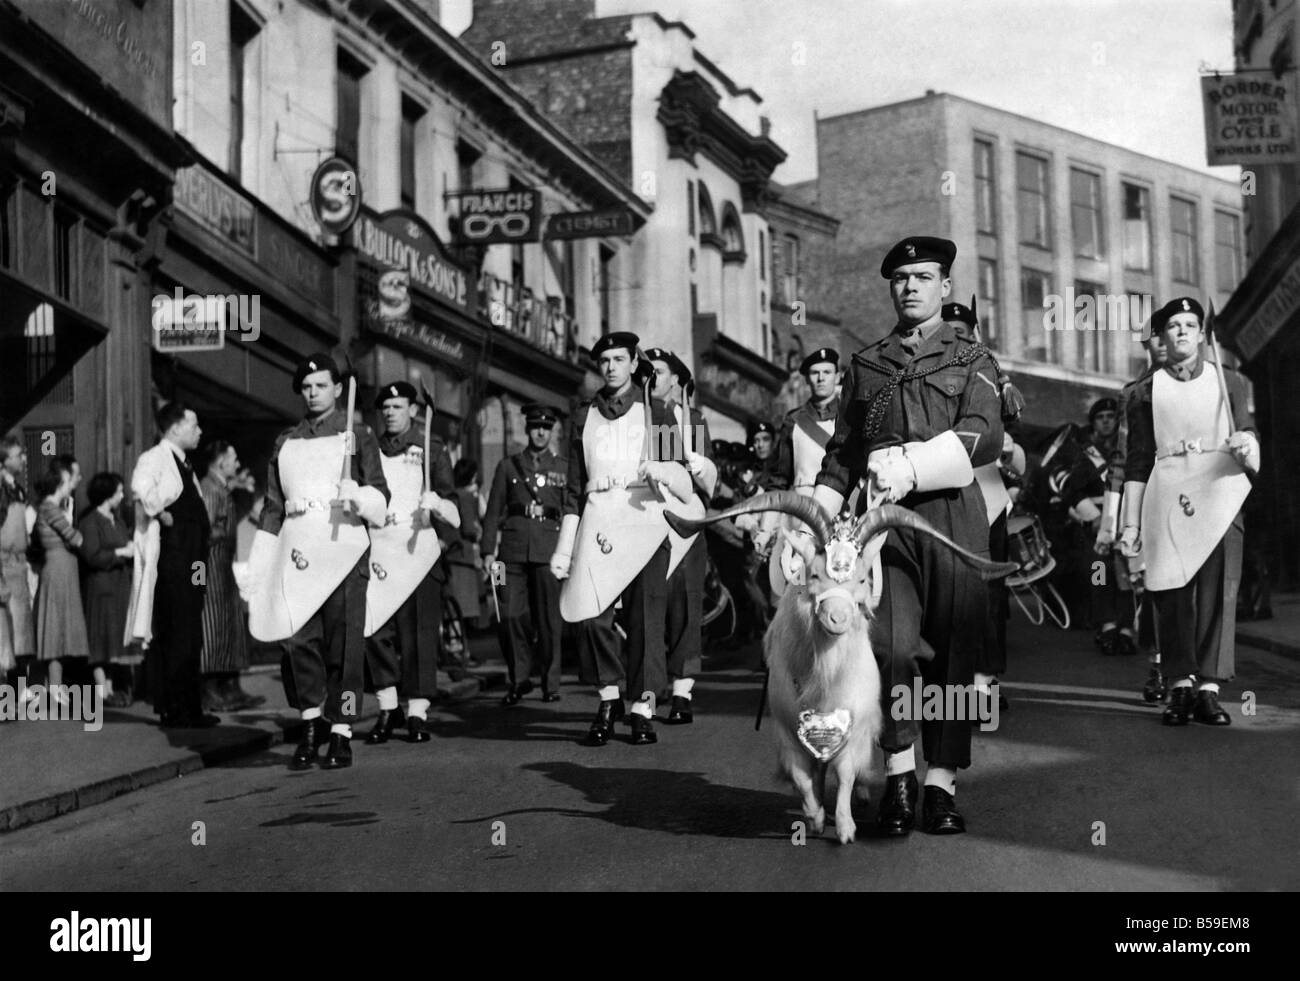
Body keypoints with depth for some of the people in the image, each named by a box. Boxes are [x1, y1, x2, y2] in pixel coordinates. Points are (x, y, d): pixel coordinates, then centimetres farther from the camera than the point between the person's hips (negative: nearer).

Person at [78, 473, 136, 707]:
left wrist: (133, 548, 4)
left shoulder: (117, 520, 17)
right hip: (100, 586, -8)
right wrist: (121, 552, -15)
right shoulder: (90, 521, -9)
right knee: (102, 639, -5)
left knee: (113, 638, 8)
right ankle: (103, 691, -3)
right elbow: (92, 556, -17)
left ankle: (110, 687, 11)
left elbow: (126, 544, 23)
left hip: (120, 585, 8)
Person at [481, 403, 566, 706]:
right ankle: (519, 679, 10)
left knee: (549, 619, 0)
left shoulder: (564, 468, 12)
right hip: (514, 548, 1)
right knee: (510, 616, -5)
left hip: (549, 550, -1)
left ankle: (550, 683, 10)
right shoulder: (508, 466, 13)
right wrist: (488, 550, 2)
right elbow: (494, 511, 11)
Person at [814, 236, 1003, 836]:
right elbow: (841, 450, 22)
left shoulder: (972, 360, 11)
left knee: (952, 650, 0)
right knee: (891, 645, -15)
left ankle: (941, 786, 8)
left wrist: (911, 466, -19)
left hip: (951, 514, -1)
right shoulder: (865, 365, 20)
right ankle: (898, 775, -4)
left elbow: (984, 437, -5)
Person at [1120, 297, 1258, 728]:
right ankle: (1180, 687, -4)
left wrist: (1246, 445, -13)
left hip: (1219, 495, 0)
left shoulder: (1227, 383, 16)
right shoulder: (1145, 392, 13)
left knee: (1217, 592, -11)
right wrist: (1130, 524, 5)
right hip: (1167, 499, 0)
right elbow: (1137, 462, 11)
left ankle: (1208, 688, -11)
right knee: (1171, 592, -8)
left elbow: (1249, 440, 13)